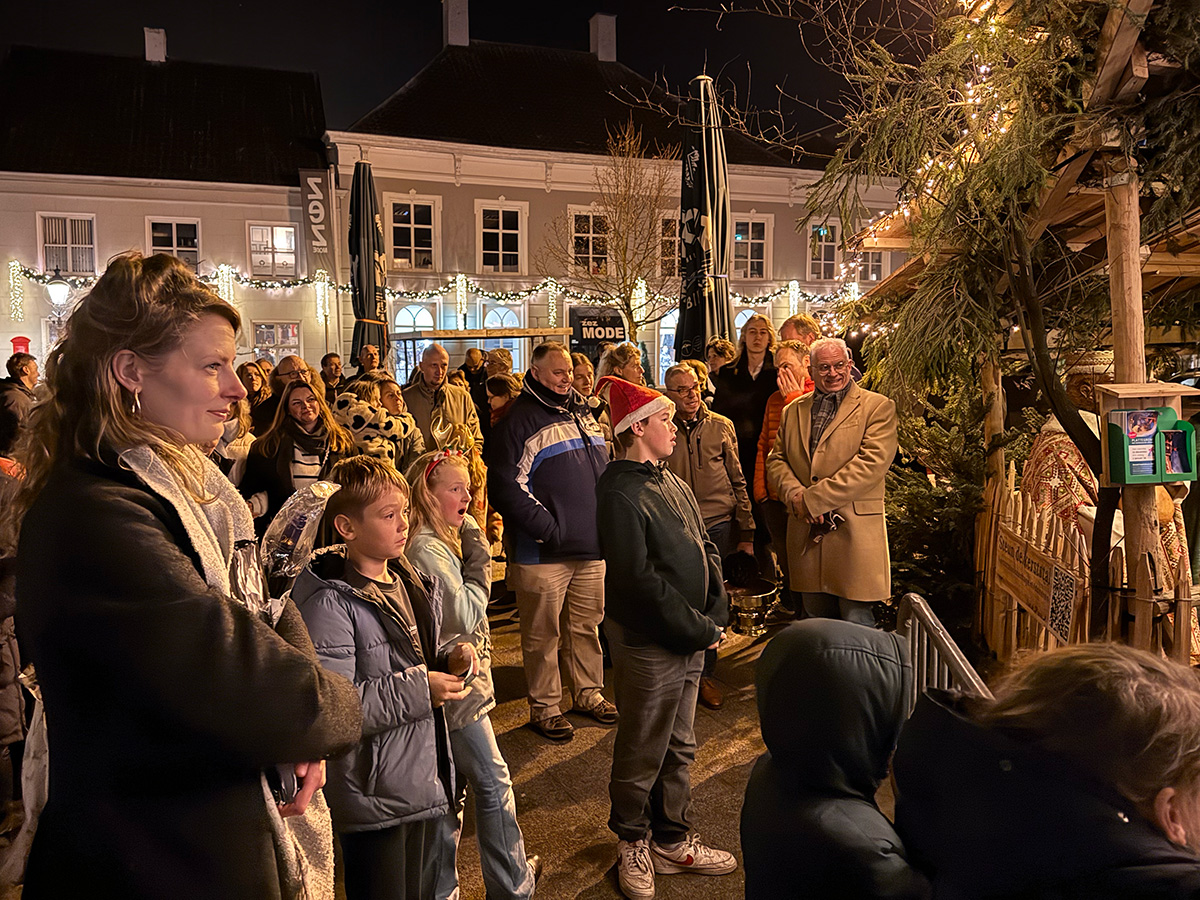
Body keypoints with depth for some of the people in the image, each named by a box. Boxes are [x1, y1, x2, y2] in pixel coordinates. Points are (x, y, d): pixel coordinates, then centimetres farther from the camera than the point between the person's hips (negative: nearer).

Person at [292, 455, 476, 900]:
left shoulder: (411, 583, 7)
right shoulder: (330, 602, -20)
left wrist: (450, 663, -2)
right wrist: (418, 689, -24)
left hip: (427, 785, 8)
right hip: (375, 799, -8)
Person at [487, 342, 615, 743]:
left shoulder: (584, 414, 14)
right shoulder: (519, 422, -10)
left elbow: (605, 470, 24)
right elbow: (506, 487, -16)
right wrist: (547, 527, -18)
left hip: (591, 547, 7)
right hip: (544, 552, -7)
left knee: (587, 626, 18)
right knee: (543, 634, 5)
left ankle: (589, 694, 33)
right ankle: (544, 707, 19)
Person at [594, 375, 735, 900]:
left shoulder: (672, 483, 10)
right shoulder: (621, 493, -18)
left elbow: (705, 550, 12)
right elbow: (641, 580, -22)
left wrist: (715, 616, -1)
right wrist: (697, 629, -16)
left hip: (691, 639, 8)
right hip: (648, 643, -8)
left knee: (680, 746, 20)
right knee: (642, 752, 9)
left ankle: (672, 841, 37)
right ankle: (633, 843, 30)